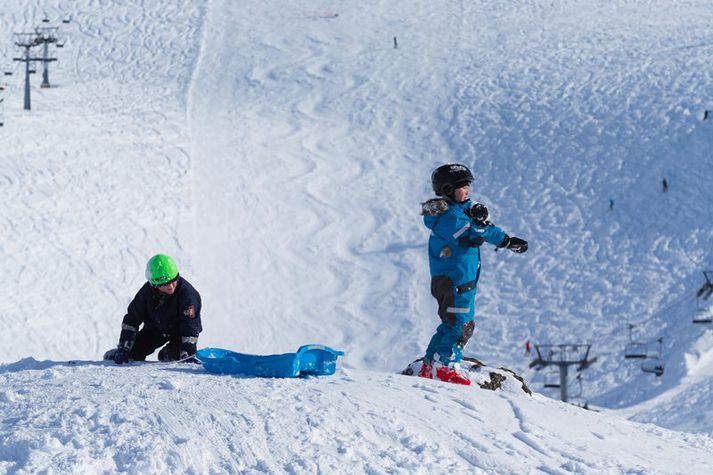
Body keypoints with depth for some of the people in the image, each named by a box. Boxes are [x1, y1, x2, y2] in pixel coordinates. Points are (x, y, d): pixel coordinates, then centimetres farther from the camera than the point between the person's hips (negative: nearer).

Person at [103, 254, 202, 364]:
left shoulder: (187, 293, -34)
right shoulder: (148, 291, -21)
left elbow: (190, 326, -33)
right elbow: (132, 319, -13)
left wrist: (188, 352, -41)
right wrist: (123, 348, -16)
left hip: (179, 331, -3)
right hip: (156, 328, 3)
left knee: (169, 356, -25)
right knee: (133, 353, -5)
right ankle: (117, 354, 29)